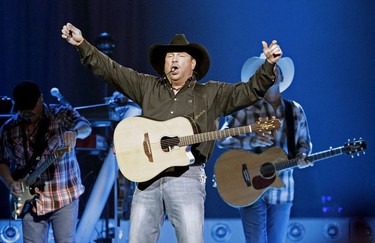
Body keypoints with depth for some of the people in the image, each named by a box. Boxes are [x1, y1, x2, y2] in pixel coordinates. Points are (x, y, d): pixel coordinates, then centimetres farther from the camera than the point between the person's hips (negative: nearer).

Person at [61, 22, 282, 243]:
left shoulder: (211, 94, 10)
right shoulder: (148, 87, 16)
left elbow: (250, 91, 1)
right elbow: (111, 70, 13)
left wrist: (269, 65, -16)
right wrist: (82, 44, 4)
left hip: (187, 178, -3)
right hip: (147, 177, 3)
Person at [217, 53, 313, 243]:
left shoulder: (295, 110, 10)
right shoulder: (246, 108, -2)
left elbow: (304, 141, 18)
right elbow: (221, 139, -5)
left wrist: (301, 156, -6)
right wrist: (252, 141, -20)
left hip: (282, 191, 4)